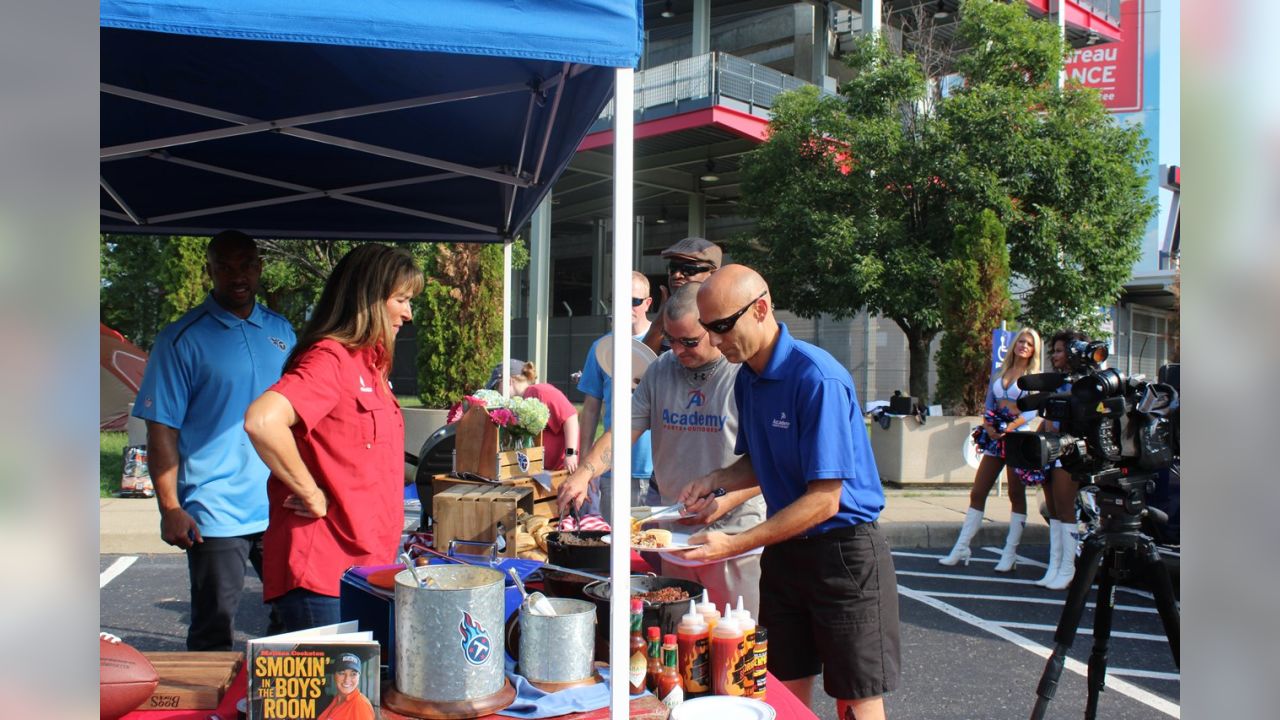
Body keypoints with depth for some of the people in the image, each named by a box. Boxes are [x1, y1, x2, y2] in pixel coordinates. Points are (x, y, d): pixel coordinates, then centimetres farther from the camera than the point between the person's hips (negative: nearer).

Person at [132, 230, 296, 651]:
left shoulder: (281, 332, 10)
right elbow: (162, 429, -6)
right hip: (215, 514, -4)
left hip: (281, 509, 4)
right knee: (214, 633, 6)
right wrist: (170, 508, -12)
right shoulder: (182, 339, -4)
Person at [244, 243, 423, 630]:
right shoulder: (328, 358, -15)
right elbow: (262, 421, -32)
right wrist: (311, 494, -22)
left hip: (365, 565, 9)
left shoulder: (369, 363, 14)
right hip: (321, 571, -9)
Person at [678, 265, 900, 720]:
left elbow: (824, 500, -23)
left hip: (843, 551, -7)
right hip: (783, 551, 8)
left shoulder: (817, 379, -23)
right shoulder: (746, 379, 4)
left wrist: (736, 545, -26)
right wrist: (716, 481, -3)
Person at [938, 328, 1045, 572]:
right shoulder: (999, 374, 16)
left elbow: (1035, 410, -10)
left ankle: (1010, 554, 5)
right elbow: (988, 405, 14)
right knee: (977, 492, 2)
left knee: (1016, 495, 1)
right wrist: (989, 426, -5)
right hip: (996, 436, 5)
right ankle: (961, 549, 5)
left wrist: (1009, 428, -20)